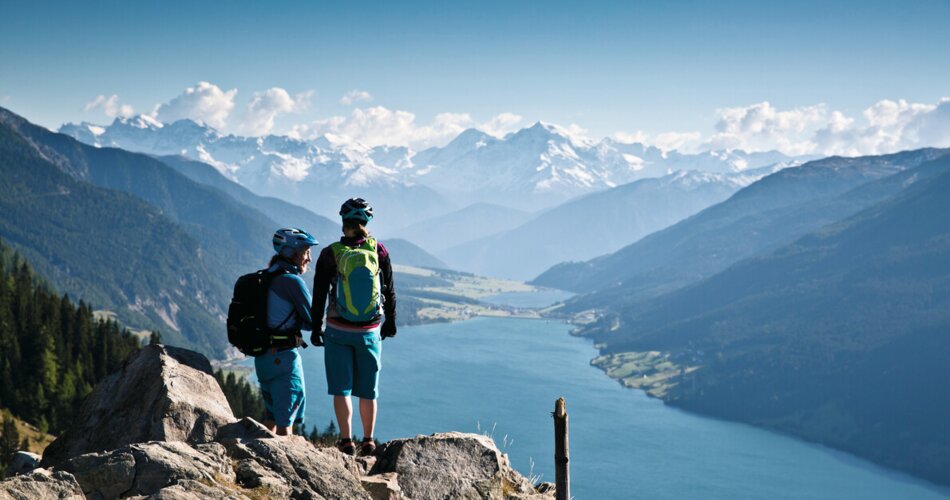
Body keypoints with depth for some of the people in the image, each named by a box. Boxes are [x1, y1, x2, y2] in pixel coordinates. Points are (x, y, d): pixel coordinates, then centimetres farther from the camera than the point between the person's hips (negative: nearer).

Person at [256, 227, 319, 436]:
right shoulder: (292, 281, -16)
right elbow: (311, 321, -10)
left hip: (261, 355, 8)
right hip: (284, 356, -8)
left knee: (271, 415, 20)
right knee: (286, 418, 0)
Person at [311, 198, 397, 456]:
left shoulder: (330, 254, -8)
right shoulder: (378, 250, -5)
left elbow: (319, 296, -4)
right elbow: (389, 290, 3)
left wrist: (315, 329, 7)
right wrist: (390, 322, 16)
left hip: (338, 331, -1)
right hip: (370, 331, 2)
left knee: (341, 388, 6)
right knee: (368, 389, 12)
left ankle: (346, 441, 3)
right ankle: (368, 441, 20)